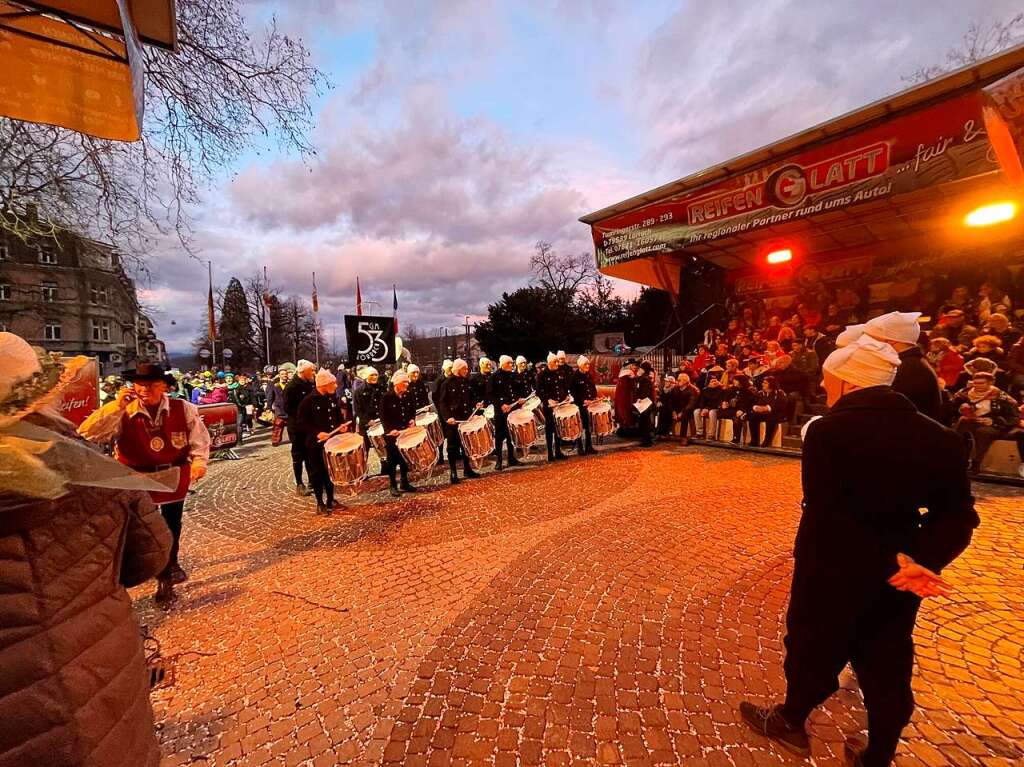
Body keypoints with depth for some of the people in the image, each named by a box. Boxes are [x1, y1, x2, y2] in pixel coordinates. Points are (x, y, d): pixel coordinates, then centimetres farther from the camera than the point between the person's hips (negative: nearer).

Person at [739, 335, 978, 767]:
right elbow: (956, 515, -4)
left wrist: (890, 563, -19)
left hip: (832, 573, -5)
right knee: (887, 666, 22)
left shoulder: (828, 431, -23)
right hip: (895, 581, 5)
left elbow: (827, 515, -29)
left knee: (813, 649, 18)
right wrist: (919, 559, -15)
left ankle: (791, 722, 43)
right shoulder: (937, 436, -3)